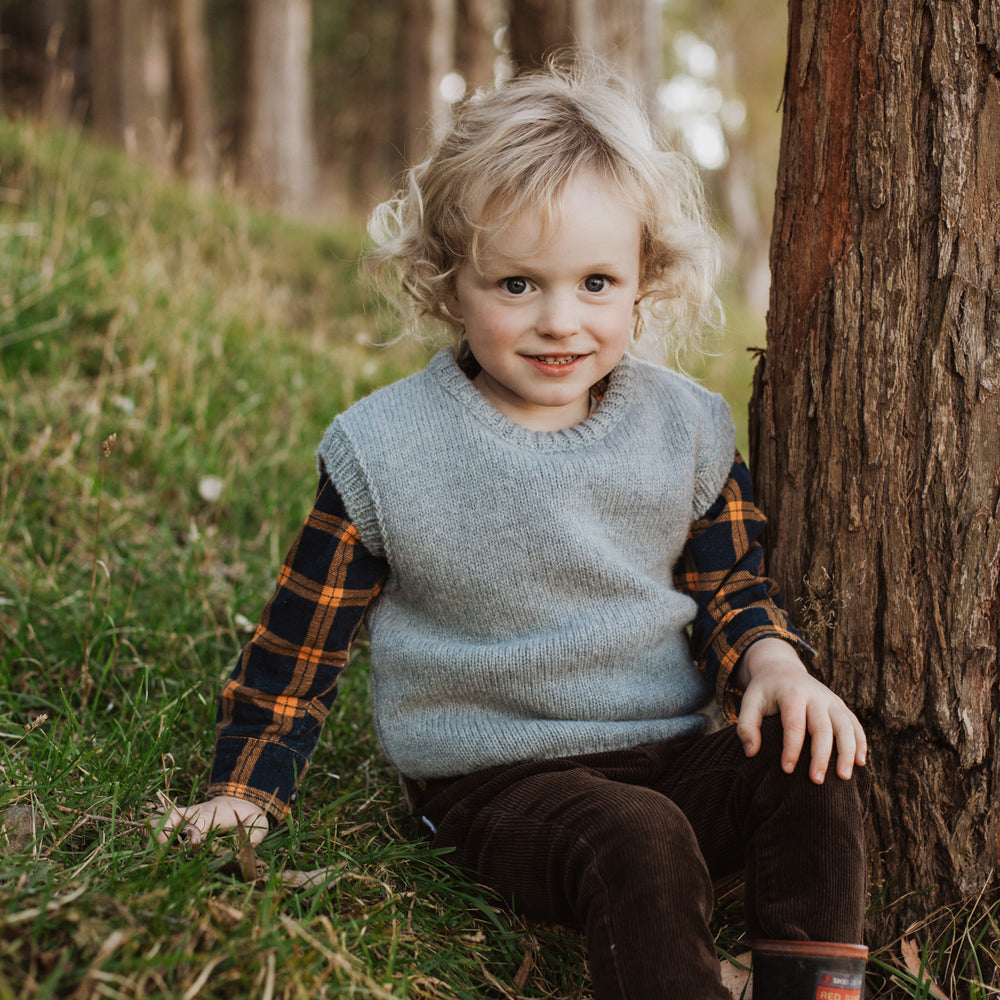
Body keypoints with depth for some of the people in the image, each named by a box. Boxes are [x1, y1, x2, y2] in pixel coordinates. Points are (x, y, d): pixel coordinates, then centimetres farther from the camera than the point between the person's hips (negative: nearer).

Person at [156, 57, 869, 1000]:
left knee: (814, 762, -20)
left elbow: (727, 580, 13)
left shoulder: (686, 428, 2)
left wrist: (772, 661, -8)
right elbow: (303, 631, 2)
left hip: (666, 746, 4)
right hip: (495, 775, -4)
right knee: (634, 842, -32)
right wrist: (244, 792, 2)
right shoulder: (383, 448, -7)